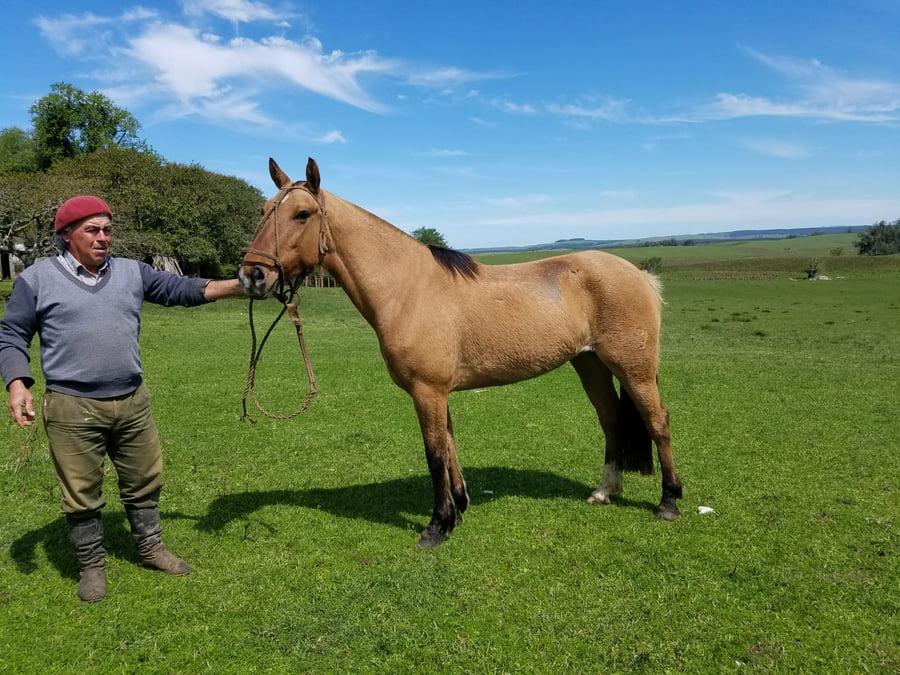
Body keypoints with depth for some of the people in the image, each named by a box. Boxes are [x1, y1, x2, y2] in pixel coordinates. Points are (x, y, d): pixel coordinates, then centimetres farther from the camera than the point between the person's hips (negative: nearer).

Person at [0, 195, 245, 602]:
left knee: (145, 481, 16)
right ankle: (92, 565, 29)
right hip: (72, 409, -3)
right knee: (82, 495, 9)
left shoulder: (132, 272, 7)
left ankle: (151, 548, 36)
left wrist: (240, 285, -8)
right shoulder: (37, 280, -2)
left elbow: (183, 290, 4)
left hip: (133, 403, 4)